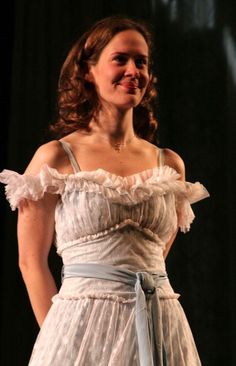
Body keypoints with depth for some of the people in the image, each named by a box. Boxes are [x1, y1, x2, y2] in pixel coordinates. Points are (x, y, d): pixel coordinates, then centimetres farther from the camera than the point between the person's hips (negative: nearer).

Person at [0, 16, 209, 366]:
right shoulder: (56, 158, -3)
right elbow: (31, 260, -1)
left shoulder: (170, 164, 8)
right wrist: (59, 333, -4)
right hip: (85, 326, -4)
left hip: (161, 330, 4)